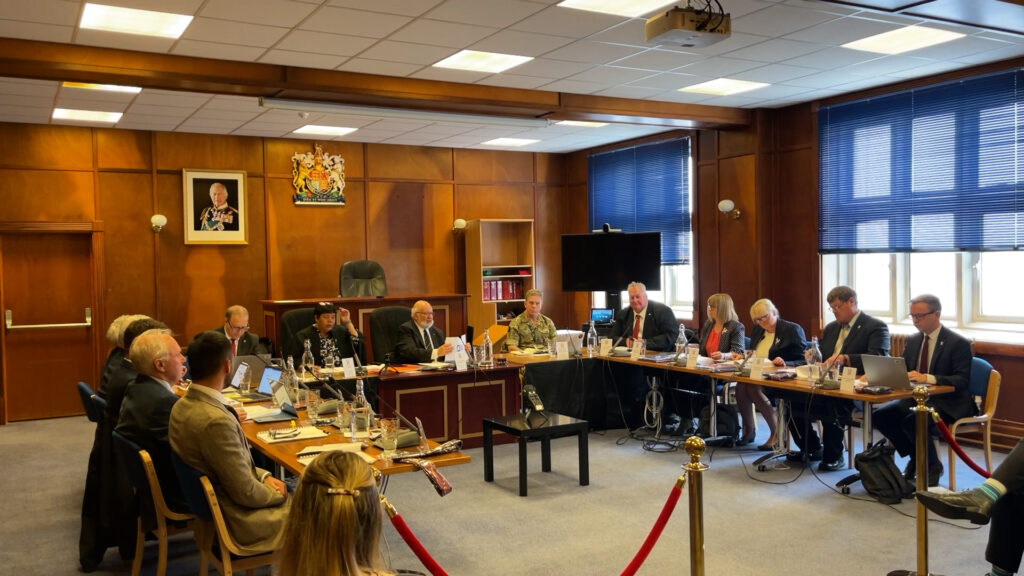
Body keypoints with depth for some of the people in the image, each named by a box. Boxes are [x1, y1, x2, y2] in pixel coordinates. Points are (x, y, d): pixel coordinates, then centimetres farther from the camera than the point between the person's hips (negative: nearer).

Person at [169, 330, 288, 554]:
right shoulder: (216, 420, -31)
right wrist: (278, 493, -5)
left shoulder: (181, 406, -2)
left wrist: (263, 476, 2)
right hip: (237, 521, -9)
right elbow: (245, 493, -23)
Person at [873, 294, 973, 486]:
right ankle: (915, 458, 7)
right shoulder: (913, 340, 11)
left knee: (912, 422, -33)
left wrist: (927, 378, -33)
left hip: (947, 402, -7)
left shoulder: (959, 343, -10)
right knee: (880, 416, -14)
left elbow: (962, 380, -18)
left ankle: (932, 467, -5)